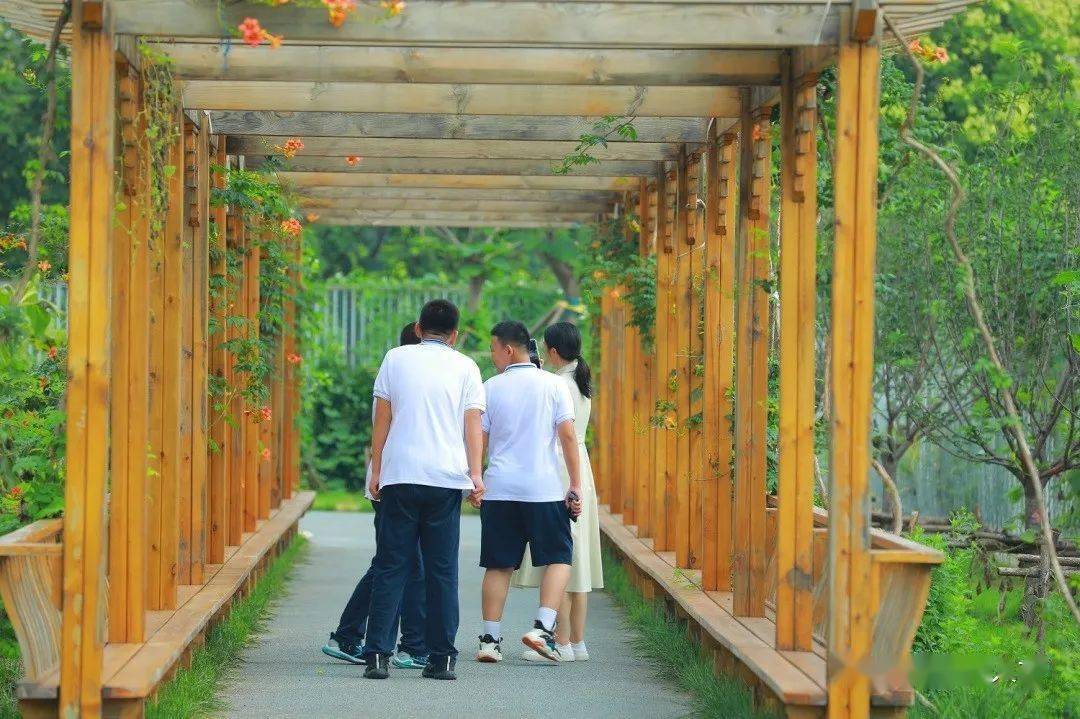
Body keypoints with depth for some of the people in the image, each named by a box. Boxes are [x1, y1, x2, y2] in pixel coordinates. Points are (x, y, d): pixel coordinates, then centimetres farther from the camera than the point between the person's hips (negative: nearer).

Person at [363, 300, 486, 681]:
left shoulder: (396, 358, 8)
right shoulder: (465, 367, 8)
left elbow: (382, 418, 6)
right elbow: (473, 424, 0)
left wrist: (376, 471, 11)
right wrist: (476, 474, -3)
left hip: (399, 477, 0)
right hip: (447, 478, 0)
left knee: (390, 567, 2)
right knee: (442, 570, 4)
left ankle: (378, 654, -6)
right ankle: (442, 659, 3)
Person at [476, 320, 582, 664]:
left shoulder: (491, 388, 3)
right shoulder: (554, 384, 1)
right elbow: (567, 434, -3)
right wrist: (576, 485, 0)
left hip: (499, 489, 1)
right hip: (545, 488, -1)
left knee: (499, 565, 8)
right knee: (558, 558, 8)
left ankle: (490, 639, 7)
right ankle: (543, 627, -9)